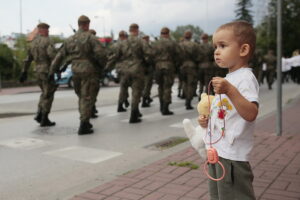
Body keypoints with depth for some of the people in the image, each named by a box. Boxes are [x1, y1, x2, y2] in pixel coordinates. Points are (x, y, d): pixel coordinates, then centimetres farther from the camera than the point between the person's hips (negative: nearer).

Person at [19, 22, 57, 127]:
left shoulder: (33, 42, 14)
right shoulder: (47, 41, -10)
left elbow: (28, 58, 17)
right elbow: (53, 55, -25)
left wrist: (24, 72, 21)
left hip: (38, 71, 7)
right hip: (48, 71, -7)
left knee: (45, 93, 21)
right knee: (48, 95, 0)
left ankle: (39, 114, 11)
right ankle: (44, 119, 2)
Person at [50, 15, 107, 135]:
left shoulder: (69, 40, 12)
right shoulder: (90, 37, -6)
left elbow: (59, 57, 13)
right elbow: (101, 53, -17)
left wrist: (52, 72, 19)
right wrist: (102, 66, 2)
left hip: (75, 72, 6)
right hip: (88, 71, -5)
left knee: (82, 97, 19)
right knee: (87, 98, -3)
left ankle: (85, 122, 27)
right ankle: (83, 126, -7)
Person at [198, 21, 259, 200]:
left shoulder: (245, 78, -15)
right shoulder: (228, 78, 14)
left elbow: (251, 114, -29)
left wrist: (230, 91, -38)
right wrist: (208, 121, 7)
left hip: (232, 156, -10)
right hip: (216, 151, 10)